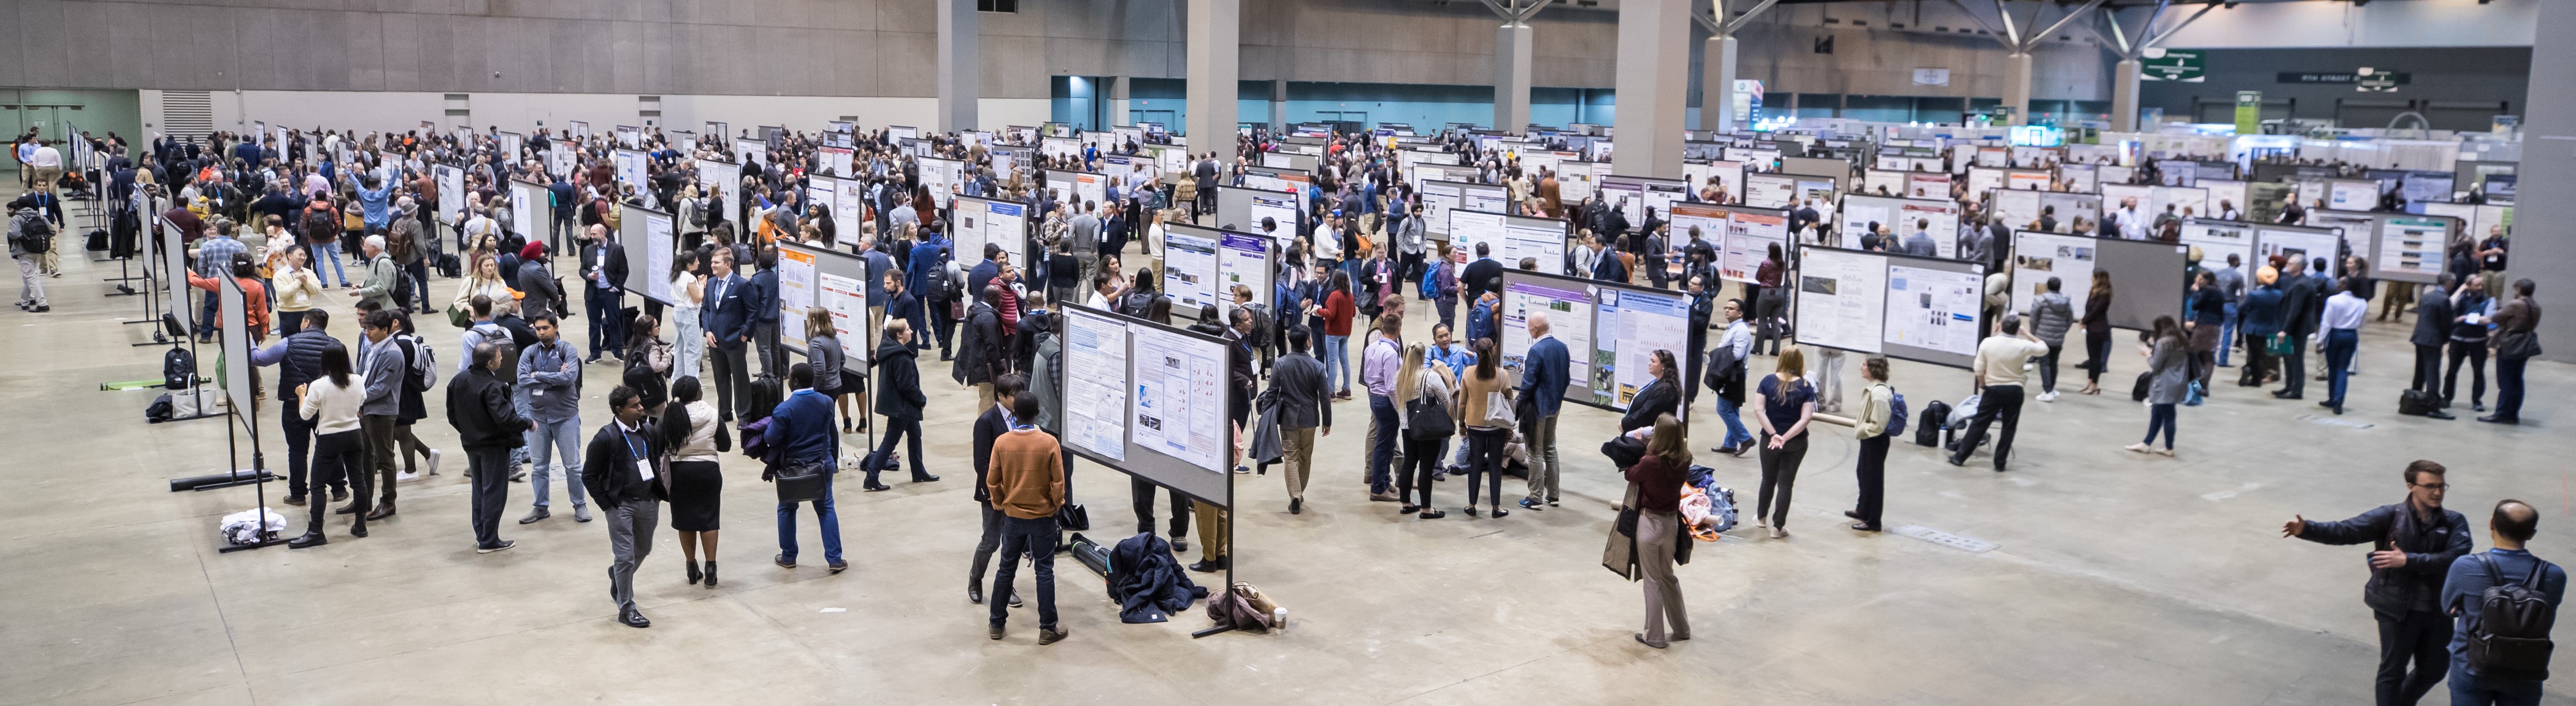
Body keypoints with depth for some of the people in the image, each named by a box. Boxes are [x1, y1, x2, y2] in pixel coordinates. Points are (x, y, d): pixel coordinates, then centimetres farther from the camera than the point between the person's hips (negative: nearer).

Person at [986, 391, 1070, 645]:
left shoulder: (1002, 442, -10)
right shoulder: (1049, 443, -16)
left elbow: (993, 482, -3)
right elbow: (1058, 482, -11)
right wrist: (1057, 505, 7)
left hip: (1012, 516, 2)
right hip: (1042, 516, -2)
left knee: (1006, 568, 15)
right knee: (1045, 571, 6)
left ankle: (997, 623, 24)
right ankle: (1048, 628, 10)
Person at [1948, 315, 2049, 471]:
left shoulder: (1987, 343, -9)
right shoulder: (2023, 346, -9)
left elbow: (1979, 369, -7)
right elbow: (2044, 349, 10)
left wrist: (1982, 385, 8)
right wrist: (2027, 334, 13)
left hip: (1993, 390, 0)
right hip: (2015, 391, 0)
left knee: (1979, 424, 8)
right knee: (2009, 428, 10)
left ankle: (1960, 457, 13)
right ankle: (1999, 463, 13)